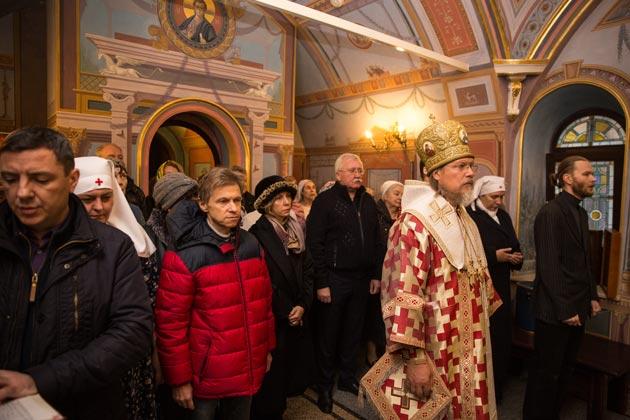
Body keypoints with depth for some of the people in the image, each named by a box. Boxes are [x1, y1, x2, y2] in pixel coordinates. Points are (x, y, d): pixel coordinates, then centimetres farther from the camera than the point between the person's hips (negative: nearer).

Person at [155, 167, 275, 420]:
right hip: (206, 374, -5)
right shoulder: (184, 257, -16)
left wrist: (267, 347, 12)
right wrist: (180, 379, -11)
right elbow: (170, 323, -14)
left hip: (248, 369, 5)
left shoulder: (251, 245, 1)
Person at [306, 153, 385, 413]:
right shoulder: (325, 201, -8)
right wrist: (321, 283, -15)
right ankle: (324, 386, 25)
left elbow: (377, 242, 13)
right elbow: (314, 243, -13)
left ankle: (347, 379, 35)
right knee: (328, 334, 8)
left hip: (362, 279, 5)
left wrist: (376, 275, 9)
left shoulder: (368, 202, 9)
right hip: (334, 279, -5)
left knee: (353, 332, 16)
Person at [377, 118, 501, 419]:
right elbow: (404, 294, -26)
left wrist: (482, 319, 22)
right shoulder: (415, 224, -21)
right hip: (434, 352, -8)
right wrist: (415, 358, -26)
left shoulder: (465, 220, 9)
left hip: (468, 347, 8)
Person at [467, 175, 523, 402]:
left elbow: (514, 245, 17)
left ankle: (497, 387, 28)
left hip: (501, 287, 7)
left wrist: (517, 257, -4)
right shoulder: (469, 216, -12)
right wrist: (494, 256, -20)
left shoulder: (503, 216, 13)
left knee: (502, 338, 11)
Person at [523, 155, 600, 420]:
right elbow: (548, 266, -18)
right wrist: (564, 309, -17)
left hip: (577, 307, 8)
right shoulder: (550, 213, -15)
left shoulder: (580, 213, 11)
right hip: (555, 310, -8)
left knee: (565, 370, 17)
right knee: (547, 372, 5)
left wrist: (592, 296, 10)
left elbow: (584, 261, 16)